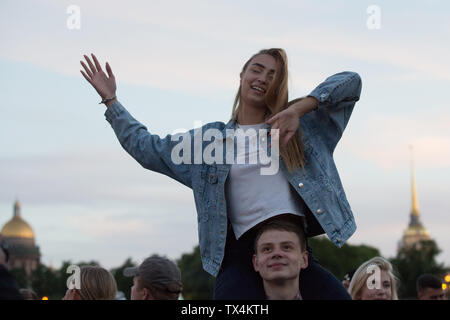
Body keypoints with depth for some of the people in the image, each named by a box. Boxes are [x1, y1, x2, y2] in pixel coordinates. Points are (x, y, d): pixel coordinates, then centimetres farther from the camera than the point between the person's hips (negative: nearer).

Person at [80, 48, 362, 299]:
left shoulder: (299, 125, 16)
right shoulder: (209, 140, 18)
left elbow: (350, 82, 9)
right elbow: (146, 148, 26)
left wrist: (298, 108, -5)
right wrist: (110, 99, 27)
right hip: (243, 253, -1)